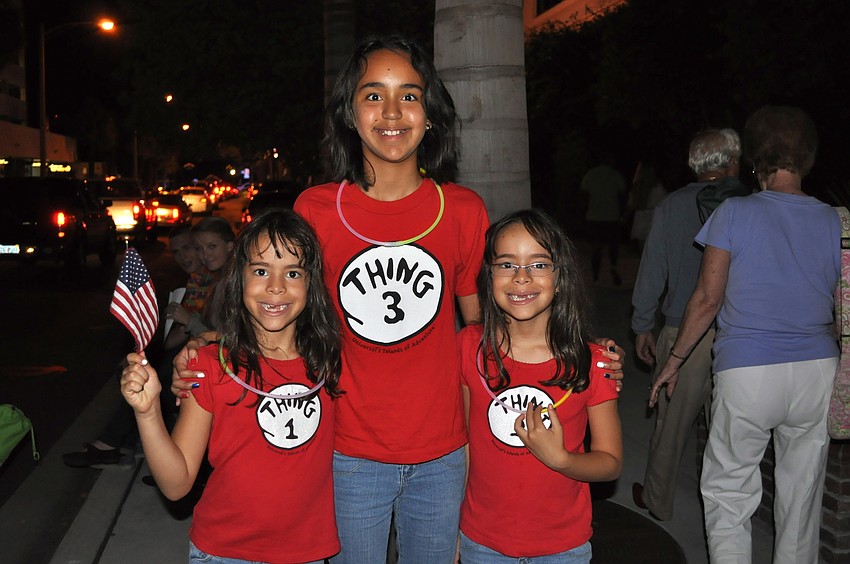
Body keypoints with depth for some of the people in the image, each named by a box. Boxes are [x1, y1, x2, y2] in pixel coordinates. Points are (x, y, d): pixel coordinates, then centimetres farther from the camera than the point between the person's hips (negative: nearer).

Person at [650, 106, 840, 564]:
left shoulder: (734, 213, -6)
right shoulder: (833, 221, 4)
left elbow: (707, 299, -7)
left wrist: (674, 360, 4)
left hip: (747, 372, -4)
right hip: (817, 370, 4)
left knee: (727, 492, 8)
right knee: (802, 492, 17)